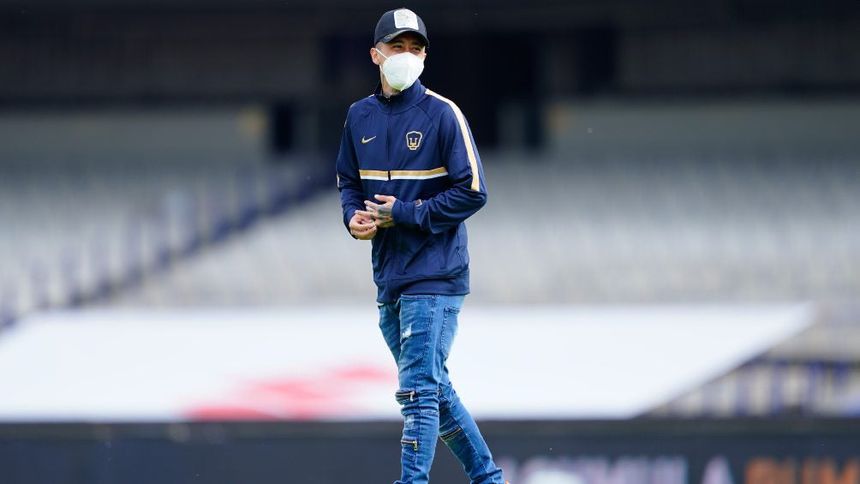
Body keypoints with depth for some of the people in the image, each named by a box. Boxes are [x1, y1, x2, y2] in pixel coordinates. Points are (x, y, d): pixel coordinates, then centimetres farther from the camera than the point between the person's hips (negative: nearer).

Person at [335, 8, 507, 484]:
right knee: (433, 389, 15)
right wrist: (354, 216, -2)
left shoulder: (442, 114, -9)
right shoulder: (360, 116, 8)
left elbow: (472, 192, -12)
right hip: (388, 278, 7)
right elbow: (349, 180, 19)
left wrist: (404, 213, -15)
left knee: (418, 388, -13)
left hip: (434, 274, -7)